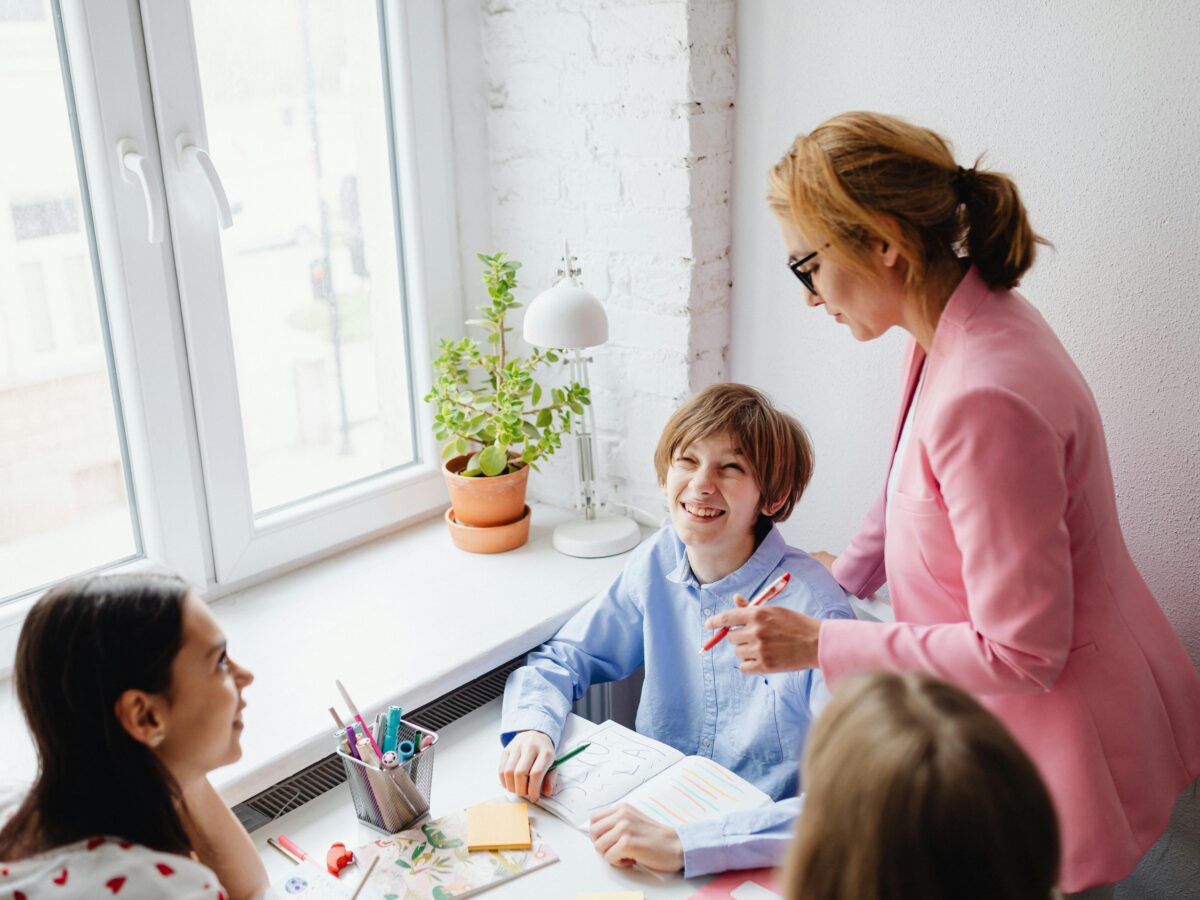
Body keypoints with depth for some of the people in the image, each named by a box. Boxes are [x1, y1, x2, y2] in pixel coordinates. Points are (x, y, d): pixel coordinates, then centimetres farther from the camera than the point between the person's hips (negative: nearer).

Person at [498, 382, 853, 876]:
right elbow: (558, 659, 8)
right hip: (650, 812, 5)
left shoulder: (813, 608, -19)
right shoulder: (657, 562, -2)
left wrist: (683, 844, -34)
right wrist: (533, 727, -13)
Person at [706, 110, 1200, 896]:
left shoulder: (986, 397, -33)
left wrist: (820, 645, -23)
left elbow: (1021, 654, -27)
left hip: (1061, 751, -9)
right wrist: (847, 571, 9)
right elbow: (922, 485, 17)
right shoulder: (964, 326, -3)